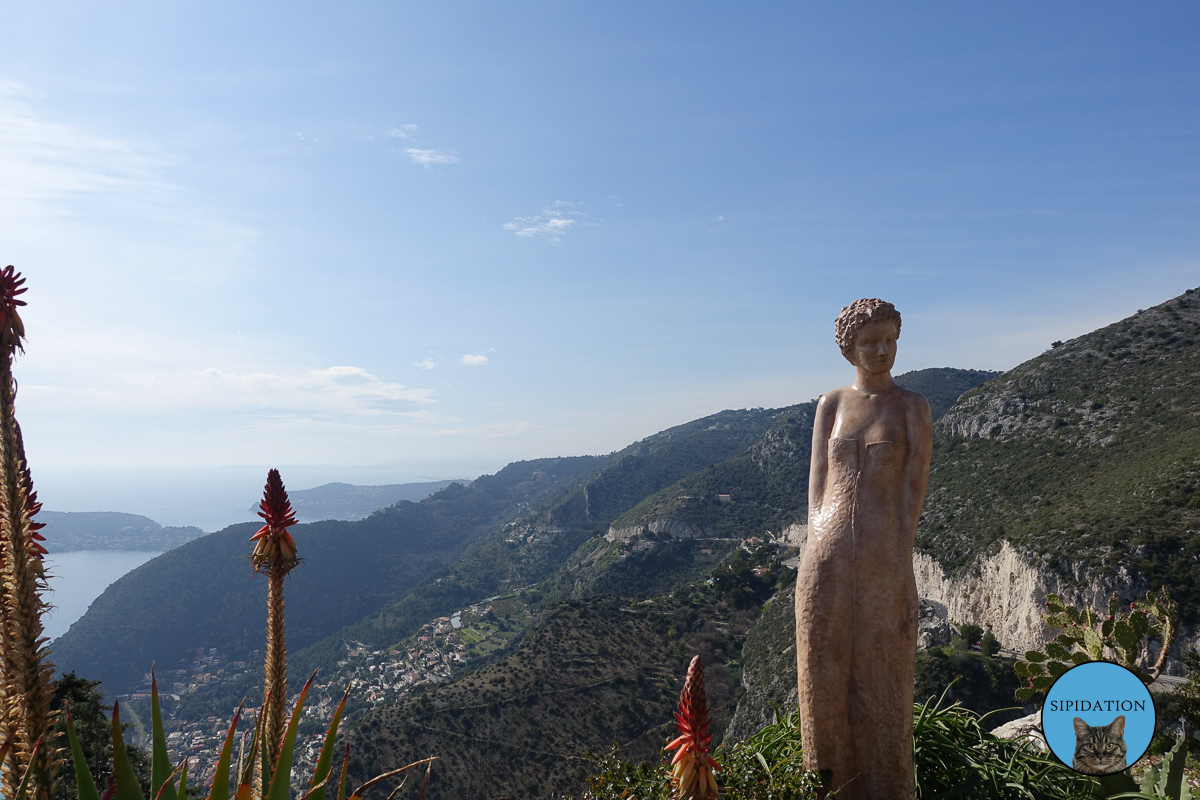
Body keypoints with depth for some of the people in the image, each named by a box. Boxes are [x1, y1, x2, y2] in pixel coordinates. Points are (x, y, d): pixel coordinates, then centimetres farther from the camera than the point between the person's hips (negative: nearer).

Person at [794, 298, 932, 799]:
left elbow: (915, 485, -2)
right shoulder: (831, 405, 11)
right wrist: (819, 553, -2)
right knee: (825, 674, 10)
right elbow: (817, 482, 8)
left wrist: (899, 558, -9)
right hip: (826, 557, 2)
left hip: (883, 560, -2)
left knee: (882, 678, 9)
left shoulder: (913, 406, 4)